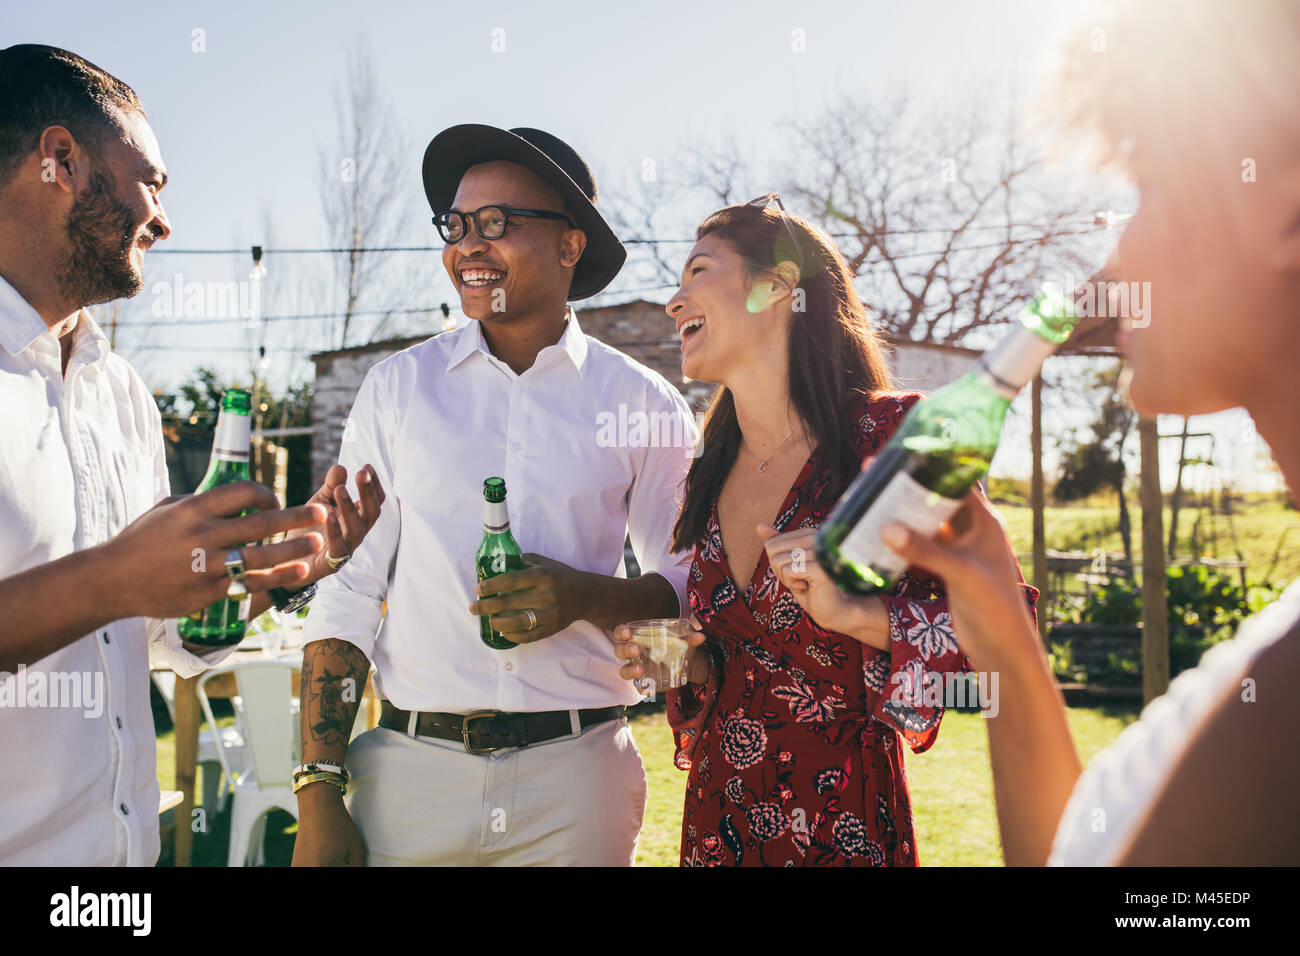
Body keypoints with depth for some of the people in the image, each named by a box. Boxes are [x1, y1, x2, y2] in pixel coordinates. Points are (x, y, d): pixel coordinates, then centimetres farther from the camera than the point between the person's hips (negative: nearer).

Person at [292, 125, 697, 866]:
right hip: (412, 769, 1)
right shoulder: (399, 387, 4)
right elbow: (347, 591, 1)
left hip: (576, 777, 0)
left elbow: (688, 590, 6)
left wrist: (587, 596, -14)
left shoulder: (642, 403, 2)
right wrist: (320, 791, -5)